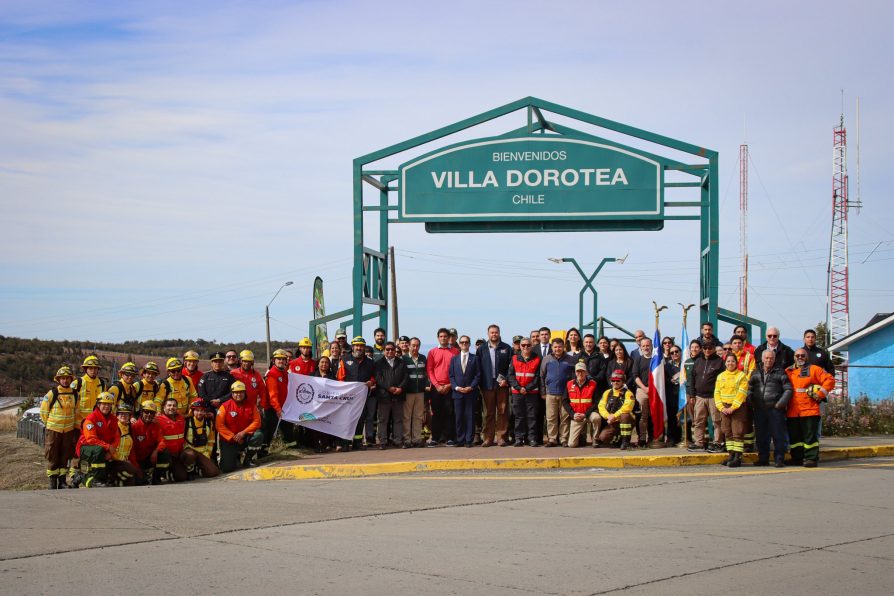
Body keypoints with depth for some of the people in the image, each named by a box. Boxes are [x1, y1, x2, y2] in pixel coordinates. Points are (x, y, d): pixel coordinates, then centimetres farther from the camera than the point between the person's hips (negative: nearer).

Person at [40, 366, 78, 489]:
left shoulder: (74, 394, 2)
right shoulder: (52, 394, -9)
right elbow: (43, 411, -1)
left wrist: (71, 423, 13)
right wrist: (49, 424, 6)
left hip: (68, 430, 4)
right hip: (53, 430, -3)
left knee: (65, 456, 9)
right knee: (52, 456, 1)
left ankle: (62, 481, 18)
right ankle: (52, 482, 8)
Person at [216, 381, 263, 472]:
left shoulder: (251, 406, -1)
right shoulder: (225, 406, -10)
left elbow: (257, 422, -7)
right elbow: (220, 425, -14)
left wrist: (244, 432, -20)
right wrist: (233, 437, -18)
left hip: (245, 437, 3)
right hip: (229, 440, -3)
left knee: (258, 436, -29)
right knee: (227, 468, -18)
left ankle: (247, 459, -5)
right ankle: (234, 456, 22)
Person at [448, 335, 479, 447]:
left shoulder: (475, 358, 7)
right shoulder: (454, 359, 12)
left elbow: (478, 375, 1)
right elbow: (451, 375, 8)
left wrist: (471, 387, -10)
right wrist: (456, 387, -7)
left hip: (470, 392, -2)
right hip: (457, 392, 2)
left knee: (470, 416, -2)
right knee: (458, 416, 2)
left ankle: (469, 440, 1)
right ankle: (460, 439, 7)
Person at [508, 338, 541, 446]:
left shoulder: (537, 360, 4)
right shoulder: (515, 359, 9)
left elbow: (537, 377, -1)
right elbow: (511, 375, 3)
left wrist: (527, 388, -11)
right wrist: (519, 388, -9)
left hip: (532, 392, -1)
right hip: (517, 393, 2)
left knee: (532, 416, -2)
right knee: (519, 416, 2)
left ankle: (532, 438, 0)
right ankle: (519, 438, 5)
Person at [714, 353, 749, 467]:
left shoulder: (742, 376, -3)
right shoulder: (720, 376, 12)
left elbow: (742, 393, -10)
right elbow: (717, 393, 8)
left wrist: (733, 407, -16)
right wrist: (721, 407, -6)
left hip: (738, 407, -5)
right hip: (724, 408, 5)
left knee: (738, 432, -7)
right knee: (728, 432, 7)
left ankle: (738, 457, -7)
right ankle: (731, 455, 13)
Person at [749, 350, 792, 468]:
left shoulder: (780, 373, 4)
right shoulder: (755, 374, 15)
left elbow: (788, 390, 1)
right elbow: (749, 389, 19)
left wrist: (780, 403, -9)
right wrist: (751, 403, 5)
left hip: (775, 409, -4)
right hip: (759, 409, 4)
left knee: (778, 435, -5)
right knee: (761, 436, 8)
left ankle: (779, 459, -1)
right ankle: (763, 458, 17)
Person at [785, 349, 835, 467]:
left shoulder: (814, 369, 4)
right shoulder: (788, 371, 16)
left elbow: (830, 380, -2)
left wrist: (820, 394, -7)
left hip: (809, 410, -5)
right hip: (792, 412, 5)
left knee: (810, 435, -6)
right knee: (794, 436, 8)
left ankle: (811, 458, -5)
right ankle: (797, 458, 17)